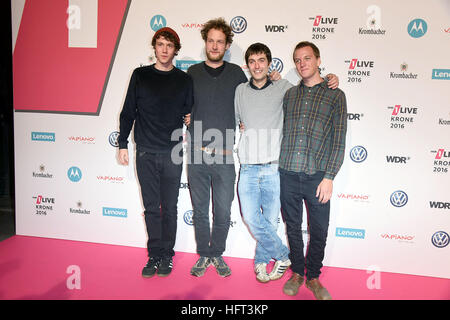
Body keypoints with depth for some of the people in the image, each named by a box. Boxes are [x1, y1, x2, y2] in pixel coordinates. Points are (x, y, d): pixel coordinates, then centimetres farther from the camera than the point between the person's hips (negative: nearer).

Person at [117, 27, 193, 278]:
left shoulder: (184, 80, 6)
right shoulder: (140, 75, 6)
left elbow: (190, 115, 10)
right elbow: (128, 112, 8)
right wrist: (123, 144, 4)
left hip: (173, 154, 0)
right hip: (146, 153, 0)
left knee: (169, 208, 6)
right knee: (152, 207, 7)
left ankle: (166, 256, 18)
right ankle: (154, 256, 18)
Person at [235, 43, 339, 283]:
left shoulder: (283, 88, 5)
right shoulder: (240, 91, 11)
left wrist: (330, 79, 0)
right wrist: (240, 125, 3)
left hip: (273, 168, -1)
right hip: (248, 168, 2)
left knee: (270, 221, 4)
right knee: (251, 217, -6)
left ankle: (261, 260, 29)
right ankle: (283, 256, 15)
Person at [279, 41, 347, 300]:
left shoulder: (335, 95, 1)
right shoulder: (289, 94, 12)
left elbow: (338, 141, -3)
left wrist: (329, 177, -9)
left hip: (317, 176, -2)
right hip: (288, 174, 3)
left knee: (319, 231, 7)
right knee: (293, 227, 13)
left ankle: (313, 276, 28)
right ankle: (297, 272, 32)